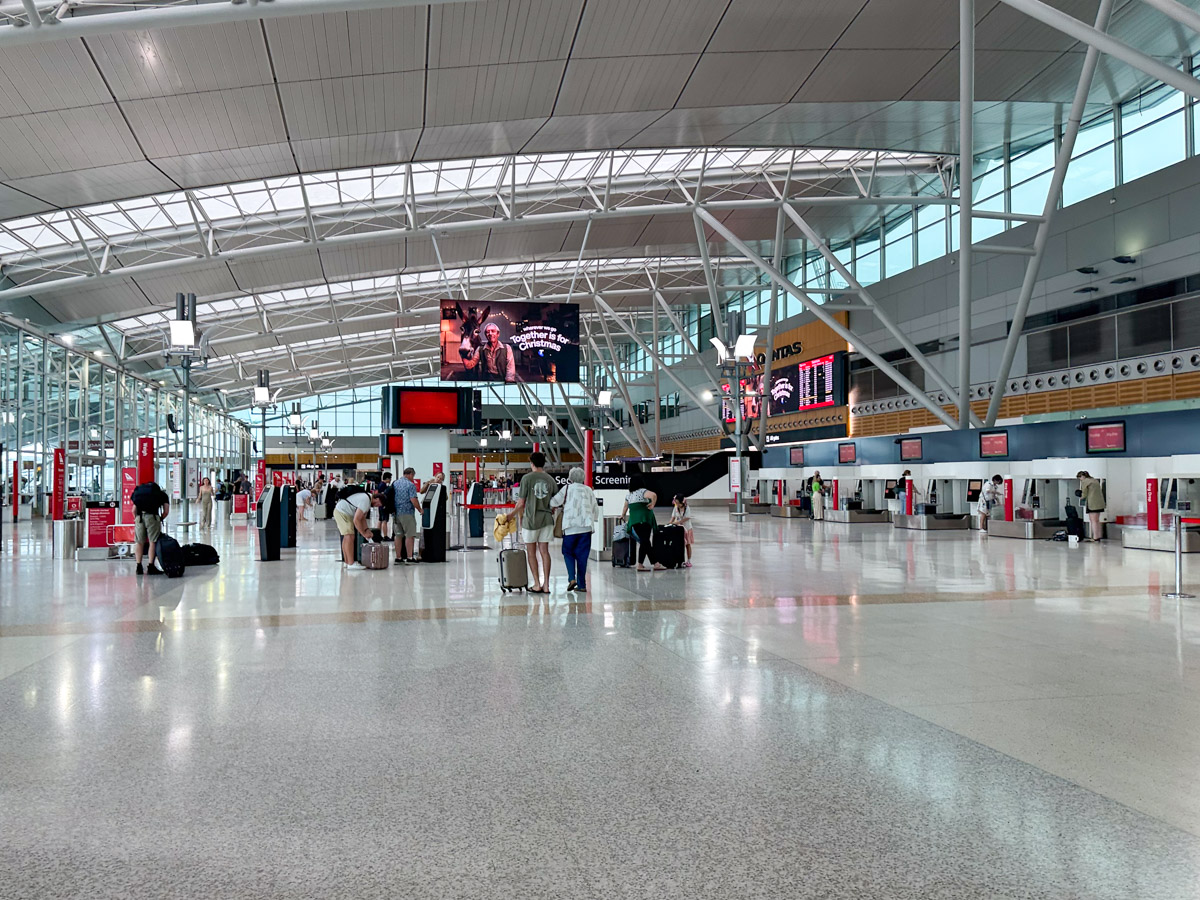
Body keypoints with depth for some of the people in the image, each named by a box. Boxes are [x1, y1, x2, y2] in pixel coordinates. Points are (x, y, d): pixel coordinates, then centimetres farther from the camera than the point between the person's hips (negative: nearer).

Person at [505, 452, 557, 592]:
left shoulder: (527, 478, -7)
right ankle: (546, 585, 5)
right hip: (546, 519, 3)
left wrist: (512, 515, 10)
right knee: (544, 551, 7)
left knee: (531, 552, 7)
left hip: (530, 519, -3)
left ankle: (537, 585, 6)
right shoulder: (550, 480, 4)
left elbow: (521, 503, -6)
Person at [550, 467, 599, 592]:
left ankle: (572, 578, -8)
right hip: (586, 526, 3)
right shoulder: (589, 490, 13)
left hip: (571, 527, -3)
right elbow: (596, 511, 15)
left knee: (568, 552, 10)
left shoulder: (568, 488, 3)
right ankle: (581, 584, 6)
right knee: (582, 555, 7)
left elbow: (553, 502, -2)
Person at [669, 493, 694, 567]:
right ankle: (682, 560, 11)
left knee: (687, 545, 4)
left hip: (686, 528, -4)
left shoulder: (687, 509, -15)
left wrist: (677, 522, -27)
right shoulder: (675, 508, -1)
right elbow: (673, 517, 3)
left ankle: (689, 561, 10)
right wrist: (670, 522, -17)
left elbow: (686, 518, -20)